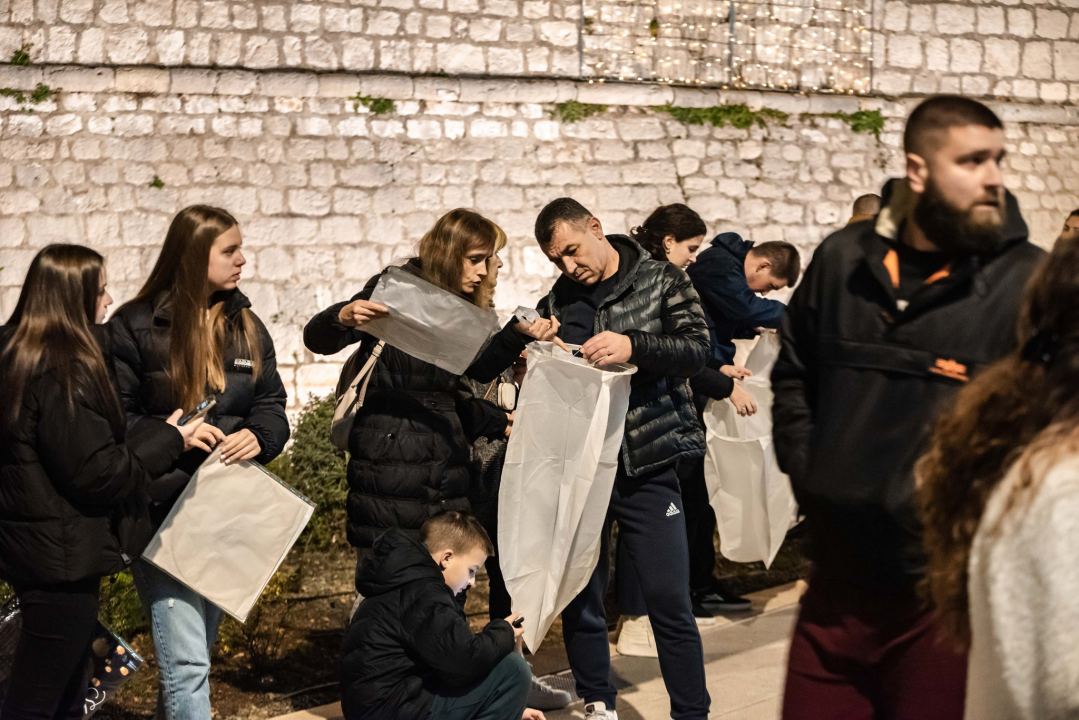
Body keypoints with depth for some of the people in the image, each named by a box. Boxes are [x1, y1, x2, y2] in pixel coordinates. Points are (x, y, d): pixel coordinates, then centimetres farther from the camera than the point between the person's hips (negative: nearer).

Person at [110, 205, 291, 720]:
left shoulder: (246, 327, 10)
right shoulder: (135, 328, -7)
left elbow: (271, 402, 11)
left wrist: (257, 437, -11)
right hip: (163, 514, -6)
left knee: (195, 650, 18)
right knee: (187, 663, -12)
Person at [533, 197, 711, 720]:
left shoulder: (661, 281, 3)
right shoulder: (557, 301, 11)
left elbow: (695, 349, -9)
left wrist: (632, 346, -25)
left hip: (645, 465, -3)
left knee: (669, 600, -3)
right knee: (580, 598, 7)